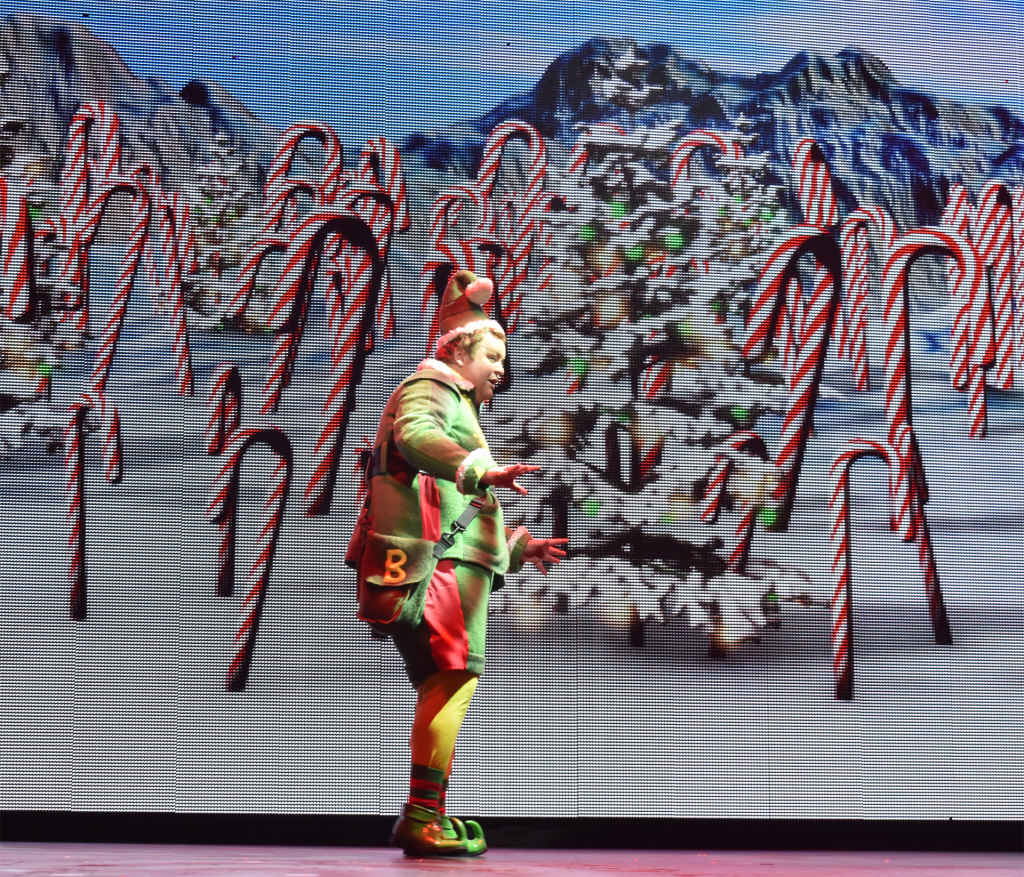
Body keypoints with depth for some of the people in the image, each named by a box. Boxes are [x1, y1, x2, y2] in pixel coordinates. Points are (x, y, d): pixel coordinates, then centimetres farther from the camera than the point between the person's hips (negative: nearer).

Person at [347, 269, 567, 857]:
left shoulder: (457, 410, 33)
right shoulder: (429, 390, 0)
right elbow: (415, 436, -27)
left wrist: (518, 546, 39)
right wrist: (481, 472, -41)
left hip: (456, 561, 11)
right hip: (442, 562, -11)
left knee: (444, 687, 12)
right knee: (454, 678, -19)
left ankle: (427, 817, 18)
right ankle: (423, 817, -23)